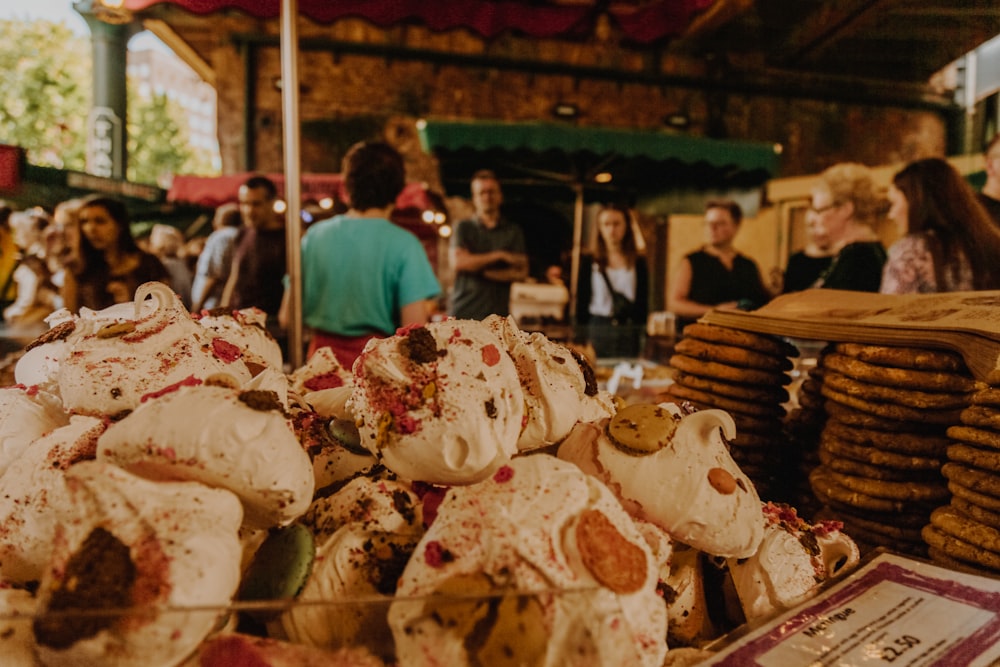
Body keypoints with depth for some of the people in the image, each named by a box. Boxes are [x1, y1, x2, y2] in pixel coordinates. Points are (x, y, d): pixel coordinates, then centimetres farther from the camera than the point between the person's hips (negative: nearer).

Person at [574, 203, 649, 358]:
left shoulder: (638, 263, 8)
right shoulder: (589, 263, 7)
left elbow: (643, 304, 7)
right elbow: (581, 304, 5)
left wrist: (642, 335, -1)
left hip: (629, 332, 0)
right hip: (597, 330, 0)